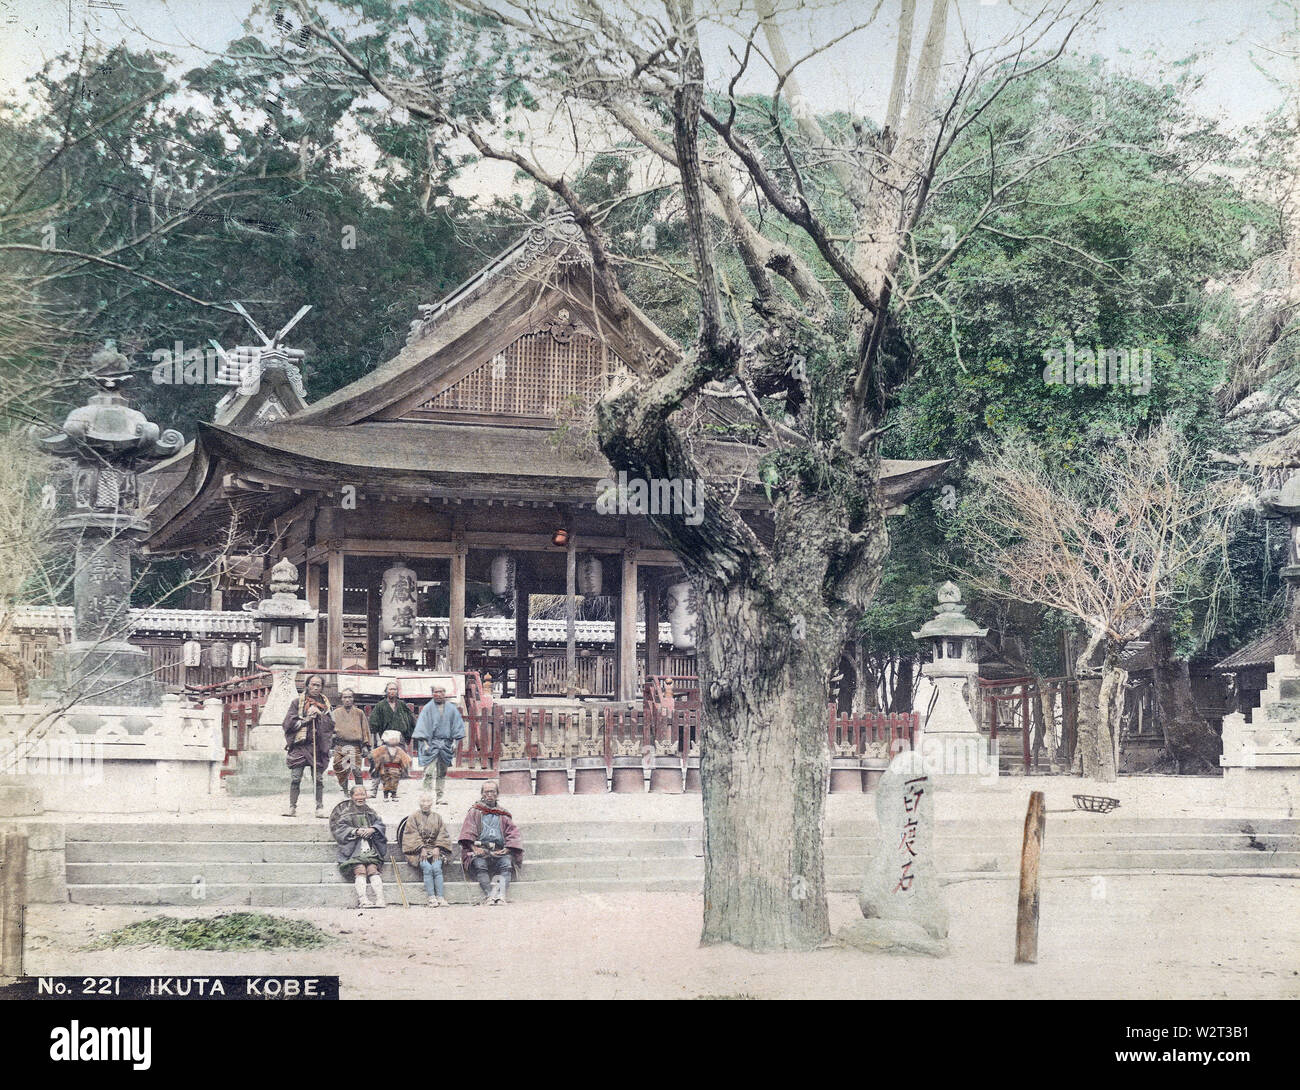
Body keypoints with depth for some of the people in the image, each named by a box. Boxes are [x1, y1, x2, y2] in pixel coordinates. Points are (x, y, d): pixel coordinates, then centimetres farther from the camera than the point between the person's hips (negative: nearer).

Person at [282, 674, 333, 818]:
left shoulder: (325, 704, 13)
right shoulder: (297, 703, 8)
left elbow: (331, 724, 4)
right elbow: (289, 722, 0)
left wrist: (319, 714, -7)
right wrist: (306, 719, -7)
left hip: (318, 746, 1)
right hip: (299, 746, -1)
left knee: (318, 778, 0)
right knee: (295, 778, -4)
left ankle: (320, 807, 8)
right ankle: (292, 807, 2)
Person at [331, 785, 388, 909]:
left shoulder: (369, 810, 25)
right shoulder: (345, 810, 14)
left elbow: (379, 823, 15)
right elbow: (339, 828, 3)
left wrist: (372, 829, -7)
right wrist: (356, 831, -12)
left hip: (370, 846, 2)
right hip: (353, 847, -2)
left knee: (372, 869, -22)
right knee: (360, 870, -26)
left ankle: (380, 900, -34)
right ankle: (363, 901, -40)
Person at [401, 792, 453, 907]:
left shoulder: (437, 817, 16)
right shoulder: (413, 817, 9)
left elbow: (442, 834, 9)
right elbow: (412, 835, -1)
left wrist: (437, 848, -7)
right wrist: (422, 849, -14)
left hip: (435, 849, 2)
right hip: (418, 849, -2)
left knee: (436, 867, -27)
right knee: (427, 868, -29)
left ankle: (440, 897, -31)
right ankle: (431, 898, -32)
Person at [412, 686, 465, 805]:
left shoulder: (451, 708, 8)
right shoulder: (428, 708, 1)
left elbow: (457, 725, 13)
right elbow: (422, 726, -1)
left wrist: (454, 742, 5)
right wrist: (425, 743, -9)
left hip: (446, 744, 3)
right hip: (431, 743, -3)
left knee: (442, 773, 7)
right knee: (428, 772, -12)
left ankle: (441, 798, 10)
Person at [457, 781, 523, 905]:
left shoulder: (503, 815, 25)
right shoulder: (475, 812, 20)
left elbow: (513, 834, 14)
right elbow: (467, 833, 7)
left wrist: (506, 849, -5)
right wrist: (475, 848, -11)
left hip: (499, 851, 1)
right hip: (479, 849, -1)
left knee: (506, 863, -31)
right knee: (479, 864, -34)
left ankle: (501, 895, -44)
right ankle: (490, 894, -45)